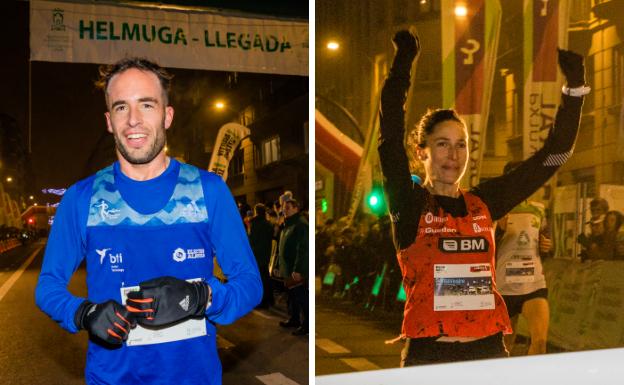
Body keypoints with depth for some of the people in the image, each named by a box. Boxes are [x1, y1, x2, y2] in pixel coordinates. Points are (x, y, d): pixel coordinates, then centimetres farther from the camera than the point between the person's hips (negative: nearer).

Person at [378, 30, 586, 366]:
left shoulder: (484, 202, 7)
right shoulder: (409, 205, -3)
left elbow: (553, 155, 7)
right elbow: (390, 140, -16)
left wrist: (574, 87, 0)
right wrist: (403, 62, -18)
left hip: (489, 350, 4)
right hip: (428, 355, -4)